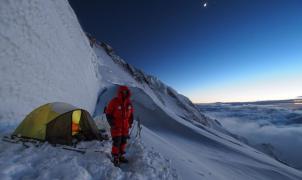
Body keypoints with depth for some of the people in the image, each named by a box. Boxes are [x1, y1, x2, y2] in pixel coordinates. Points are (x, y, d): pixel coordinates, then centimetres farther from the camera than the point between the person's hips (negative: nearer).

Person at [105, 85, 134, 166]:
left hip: (125, 126, 5)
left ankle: (121, 156, 35)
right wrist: (112, 124, -12)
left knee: (123, 141, 15)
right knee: (116, 142, 2)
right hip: (116, 126, -5)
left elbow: (131, 113, 11)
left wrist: (130, 122, 8)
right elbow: (108, 114, -9)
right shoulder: (114, 102, -16)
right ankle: (115, 158, 25)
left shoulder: (128, 102, -1)